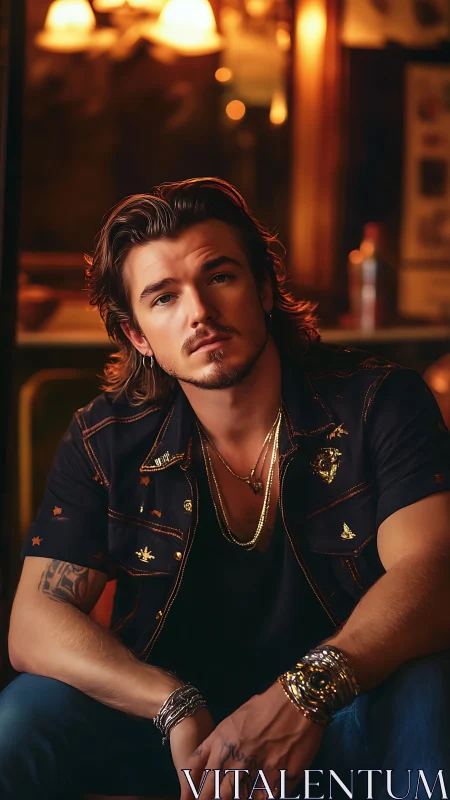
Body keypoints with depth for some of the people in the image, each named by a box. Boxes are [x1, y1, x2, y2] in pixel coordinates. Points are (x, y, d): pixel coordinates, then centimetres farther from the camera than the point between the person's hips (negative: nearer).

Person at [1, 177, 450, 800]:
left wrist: (311, 689, -40)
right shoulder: (106, 443, -3)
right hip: (173, 728, 3)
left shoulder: (380, 403, -8)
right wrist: (178, 710, -27)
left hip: (342, 721, -3)